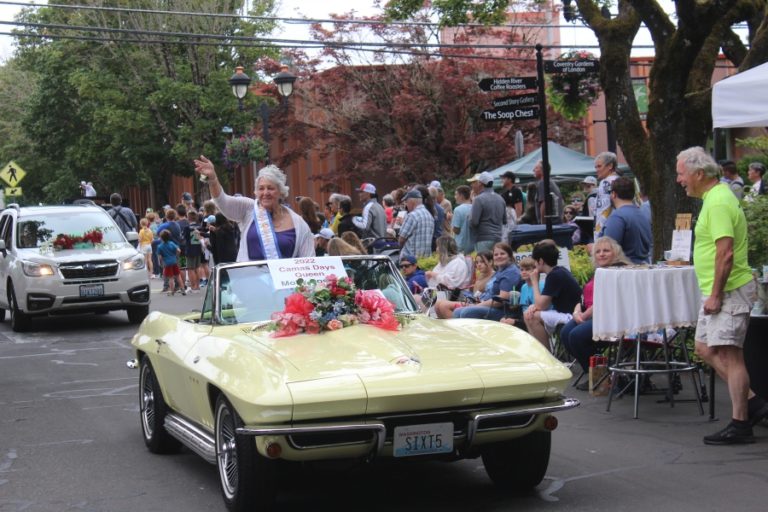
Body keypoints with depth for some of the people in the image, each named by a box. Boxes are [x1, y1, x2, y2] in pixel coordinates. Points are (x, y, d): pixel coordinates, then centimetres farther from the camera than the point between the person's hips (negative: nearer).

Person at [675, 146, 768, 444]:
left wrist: (716, 295, -22)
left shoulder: (718, 202, -19)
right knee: (705, 348, 15)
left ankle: (739, 425, 0)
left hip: (729, 291, -11)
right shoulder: (715, 197, 14)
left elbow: (725, 253, -26)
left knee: (729, 355, -6)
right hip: (717, 291, 11)